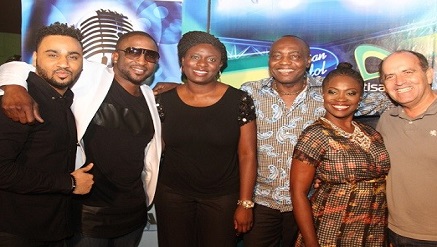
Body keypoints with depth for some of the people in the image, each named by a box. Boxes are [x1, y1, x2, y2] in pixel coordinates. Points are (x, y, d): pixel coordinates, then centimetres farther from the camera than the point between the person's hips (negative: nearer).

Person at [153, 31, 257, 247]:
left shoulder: (239, 101, -8)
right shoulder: (165, 101, -3)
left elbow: (247, 155, -7)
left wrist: (245, 203, -8)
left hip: (222, 197, -1)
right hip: (172, 195, 2)